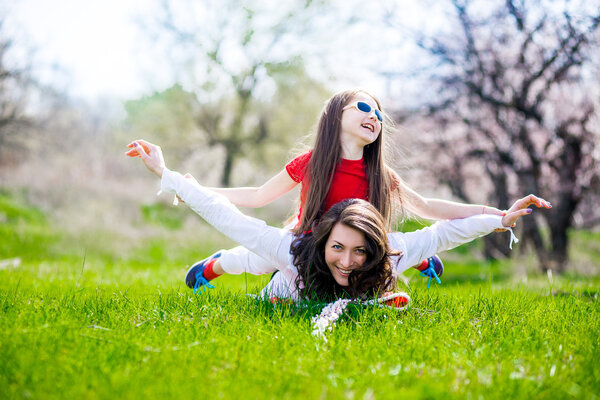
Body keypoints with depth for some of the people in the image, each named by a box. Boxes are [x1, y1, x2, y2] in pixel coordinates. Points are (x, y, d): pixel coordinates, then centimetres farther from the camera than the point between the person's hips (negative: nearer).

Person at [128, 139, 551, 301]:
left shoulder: (392, 253, -42)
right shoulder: (294, 249, -48)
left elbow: (443, 232, -27)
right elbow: (226, 216, -45)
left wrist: (501, 219, -25)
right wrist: (165, 174, -44)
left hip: (355, 305, 2)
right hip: (287, 299, -2)